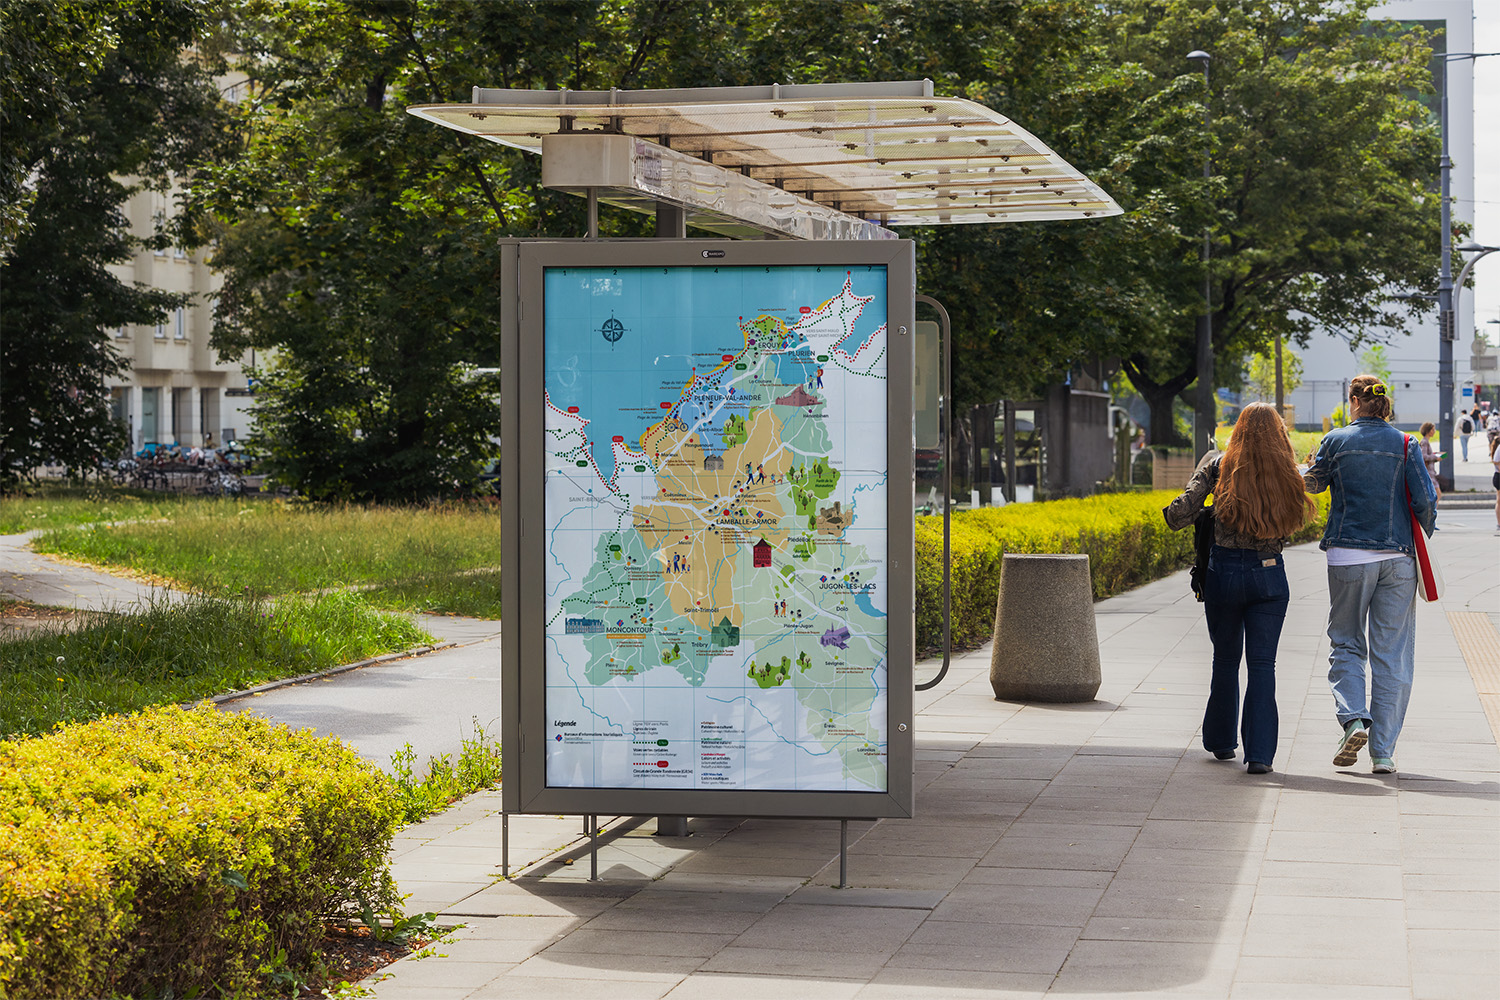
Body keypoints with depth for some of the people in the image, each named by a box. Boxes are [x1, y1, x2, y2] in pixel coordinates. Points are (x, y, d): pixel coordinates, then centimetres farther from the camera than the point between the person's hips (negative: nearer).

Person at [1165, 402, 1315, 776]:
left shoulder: (1218, 465, -5)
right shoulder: (1286, 473, -2)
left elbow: (1180, 513, -11)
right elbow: (1293, 522, 1)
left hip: (1224, 571, 0)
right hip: (1269, 573, 0)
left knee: (1226, 659, 18)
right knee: (1262, 663, 3)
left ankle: (1221, 742, 31)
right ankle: (1259, 754, -6)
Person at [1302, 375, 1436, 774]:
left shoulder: (1336, 441, -1)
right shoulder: (1405, 445, -1)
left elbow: (1314, 481, 15)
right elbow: (1425, 499, -4)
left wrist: (1308, 469, 37)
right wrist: (1426, 533, 15)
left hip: (1348, 557, -1)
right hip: (1396, 558, 1)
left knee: (1345, 644, 13)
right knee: (1391, 655, 5)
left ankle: (1353, 719, -11)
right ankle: (1383, 750, 4)